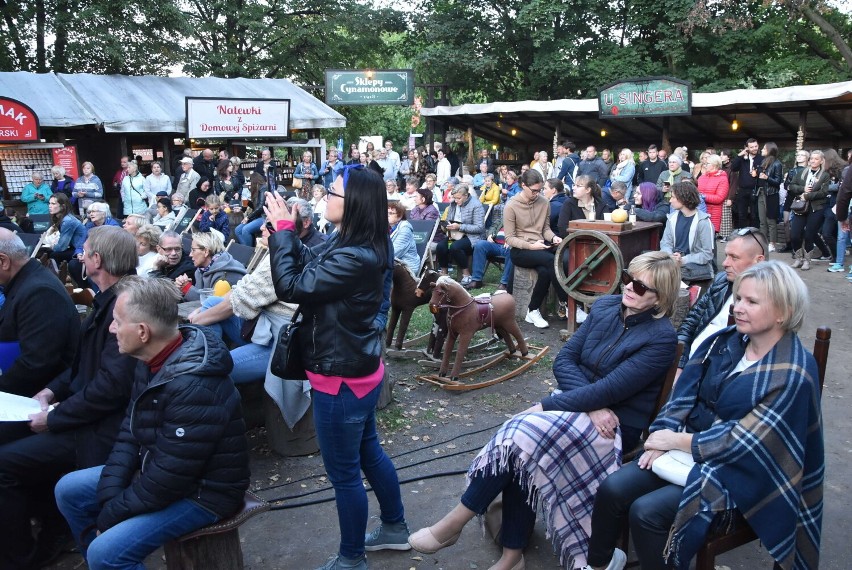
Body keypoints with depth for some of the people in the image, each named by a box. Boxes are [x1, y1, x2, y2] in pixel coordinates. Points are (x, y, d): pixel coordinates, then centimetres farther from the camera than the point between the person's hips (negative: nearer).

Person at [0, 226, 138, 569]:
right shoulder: (110, 300, 8)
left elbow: (111, 385, -28)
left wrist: (54, 418, -17)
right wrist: (53, 391, 5)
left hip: (101, 429, -10)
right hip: (91, 414, 10)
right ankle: (55, 527, 27)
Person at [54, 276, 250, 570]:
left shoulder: (194, 387, -33)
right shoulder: (152, 361, -2)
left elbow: (166, 482, -27)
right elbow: (130, 433, 4)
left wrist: (110, 515, -13)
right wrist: (109, 498, -8)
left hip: (203, 491, -9)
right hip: (157, 471, 9)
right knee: (68, 490, 11)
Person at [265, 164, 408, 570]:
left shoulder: (355, 258, -30)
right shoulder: (352, 244, 1)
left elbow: (290, 287, -26)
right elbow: (308, 266, 11)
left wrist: (282, 229, -16)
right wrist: (286, 230, -2)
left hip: (342, 377, -10)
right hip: (359, 368, 10)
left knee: (343, 471, 8)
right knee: (367, 450, 26)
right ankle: (395, 528, 45)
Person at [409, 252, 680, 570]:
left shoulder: (662, 337, -15)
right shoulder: (604, 306, 4)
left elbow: (609, 389, -22)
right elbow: (564, 360, 0)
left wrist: (545, 405, -21)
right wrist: (593, 407, -16)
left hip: (616, 427, -6)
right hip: (580, 403, 6)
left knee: (521, 437, -26)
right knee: (519, 446, -24)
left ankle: (456, 522, -11)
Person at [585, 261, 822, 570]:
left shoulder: (794, 374, -18)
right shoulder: (725, 340, 1)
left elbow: (743, 439, -20)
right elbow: (685, 393, 3)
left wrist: (676, 441, -14)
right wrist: (665, 434, -12)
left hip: (739, 472, -6)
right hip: (690, 447, 6)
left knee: (646, 511, -22)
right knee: (612, 489, -10)